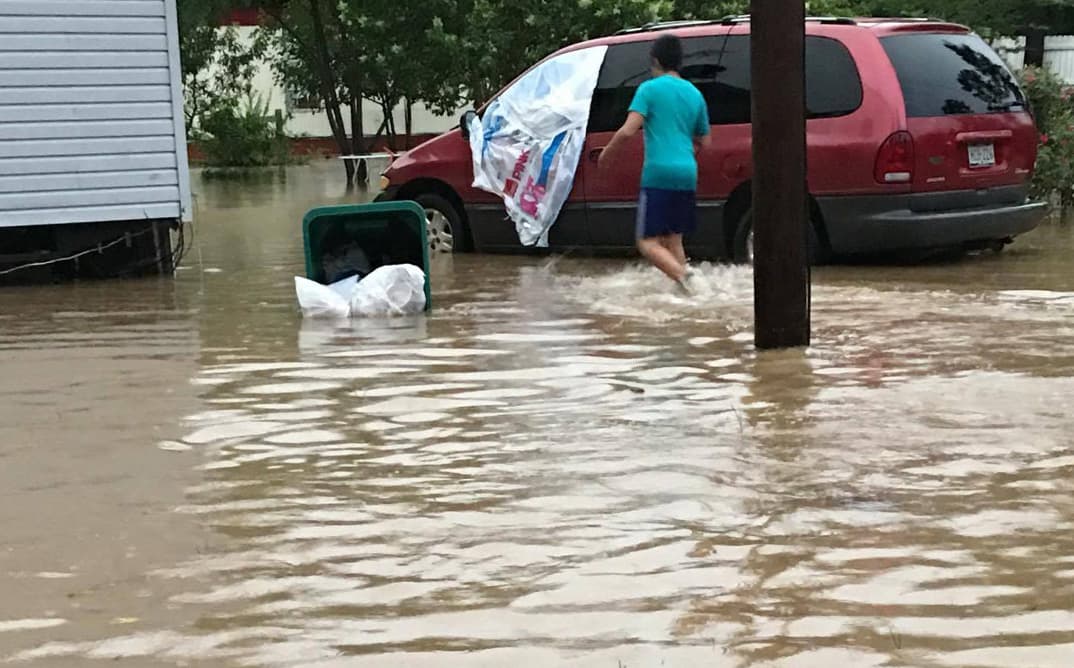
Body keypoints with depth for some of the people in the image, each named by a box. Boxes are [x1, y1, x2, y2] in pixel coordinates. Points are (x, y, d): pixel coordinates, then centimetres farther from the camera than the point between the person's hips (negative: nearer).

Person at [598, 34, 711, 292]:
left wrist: (608, 153, 3)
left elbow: (628, 131, -14)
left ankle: (682, 277, -27)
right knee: (673, 240, 15)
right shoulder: (694, 94, 15)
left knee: (648, 242, -4)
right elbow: (705, 142, 21)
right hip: (687, 175, 6)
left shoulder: (650, 89, -3)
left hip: (658, 173, -6)